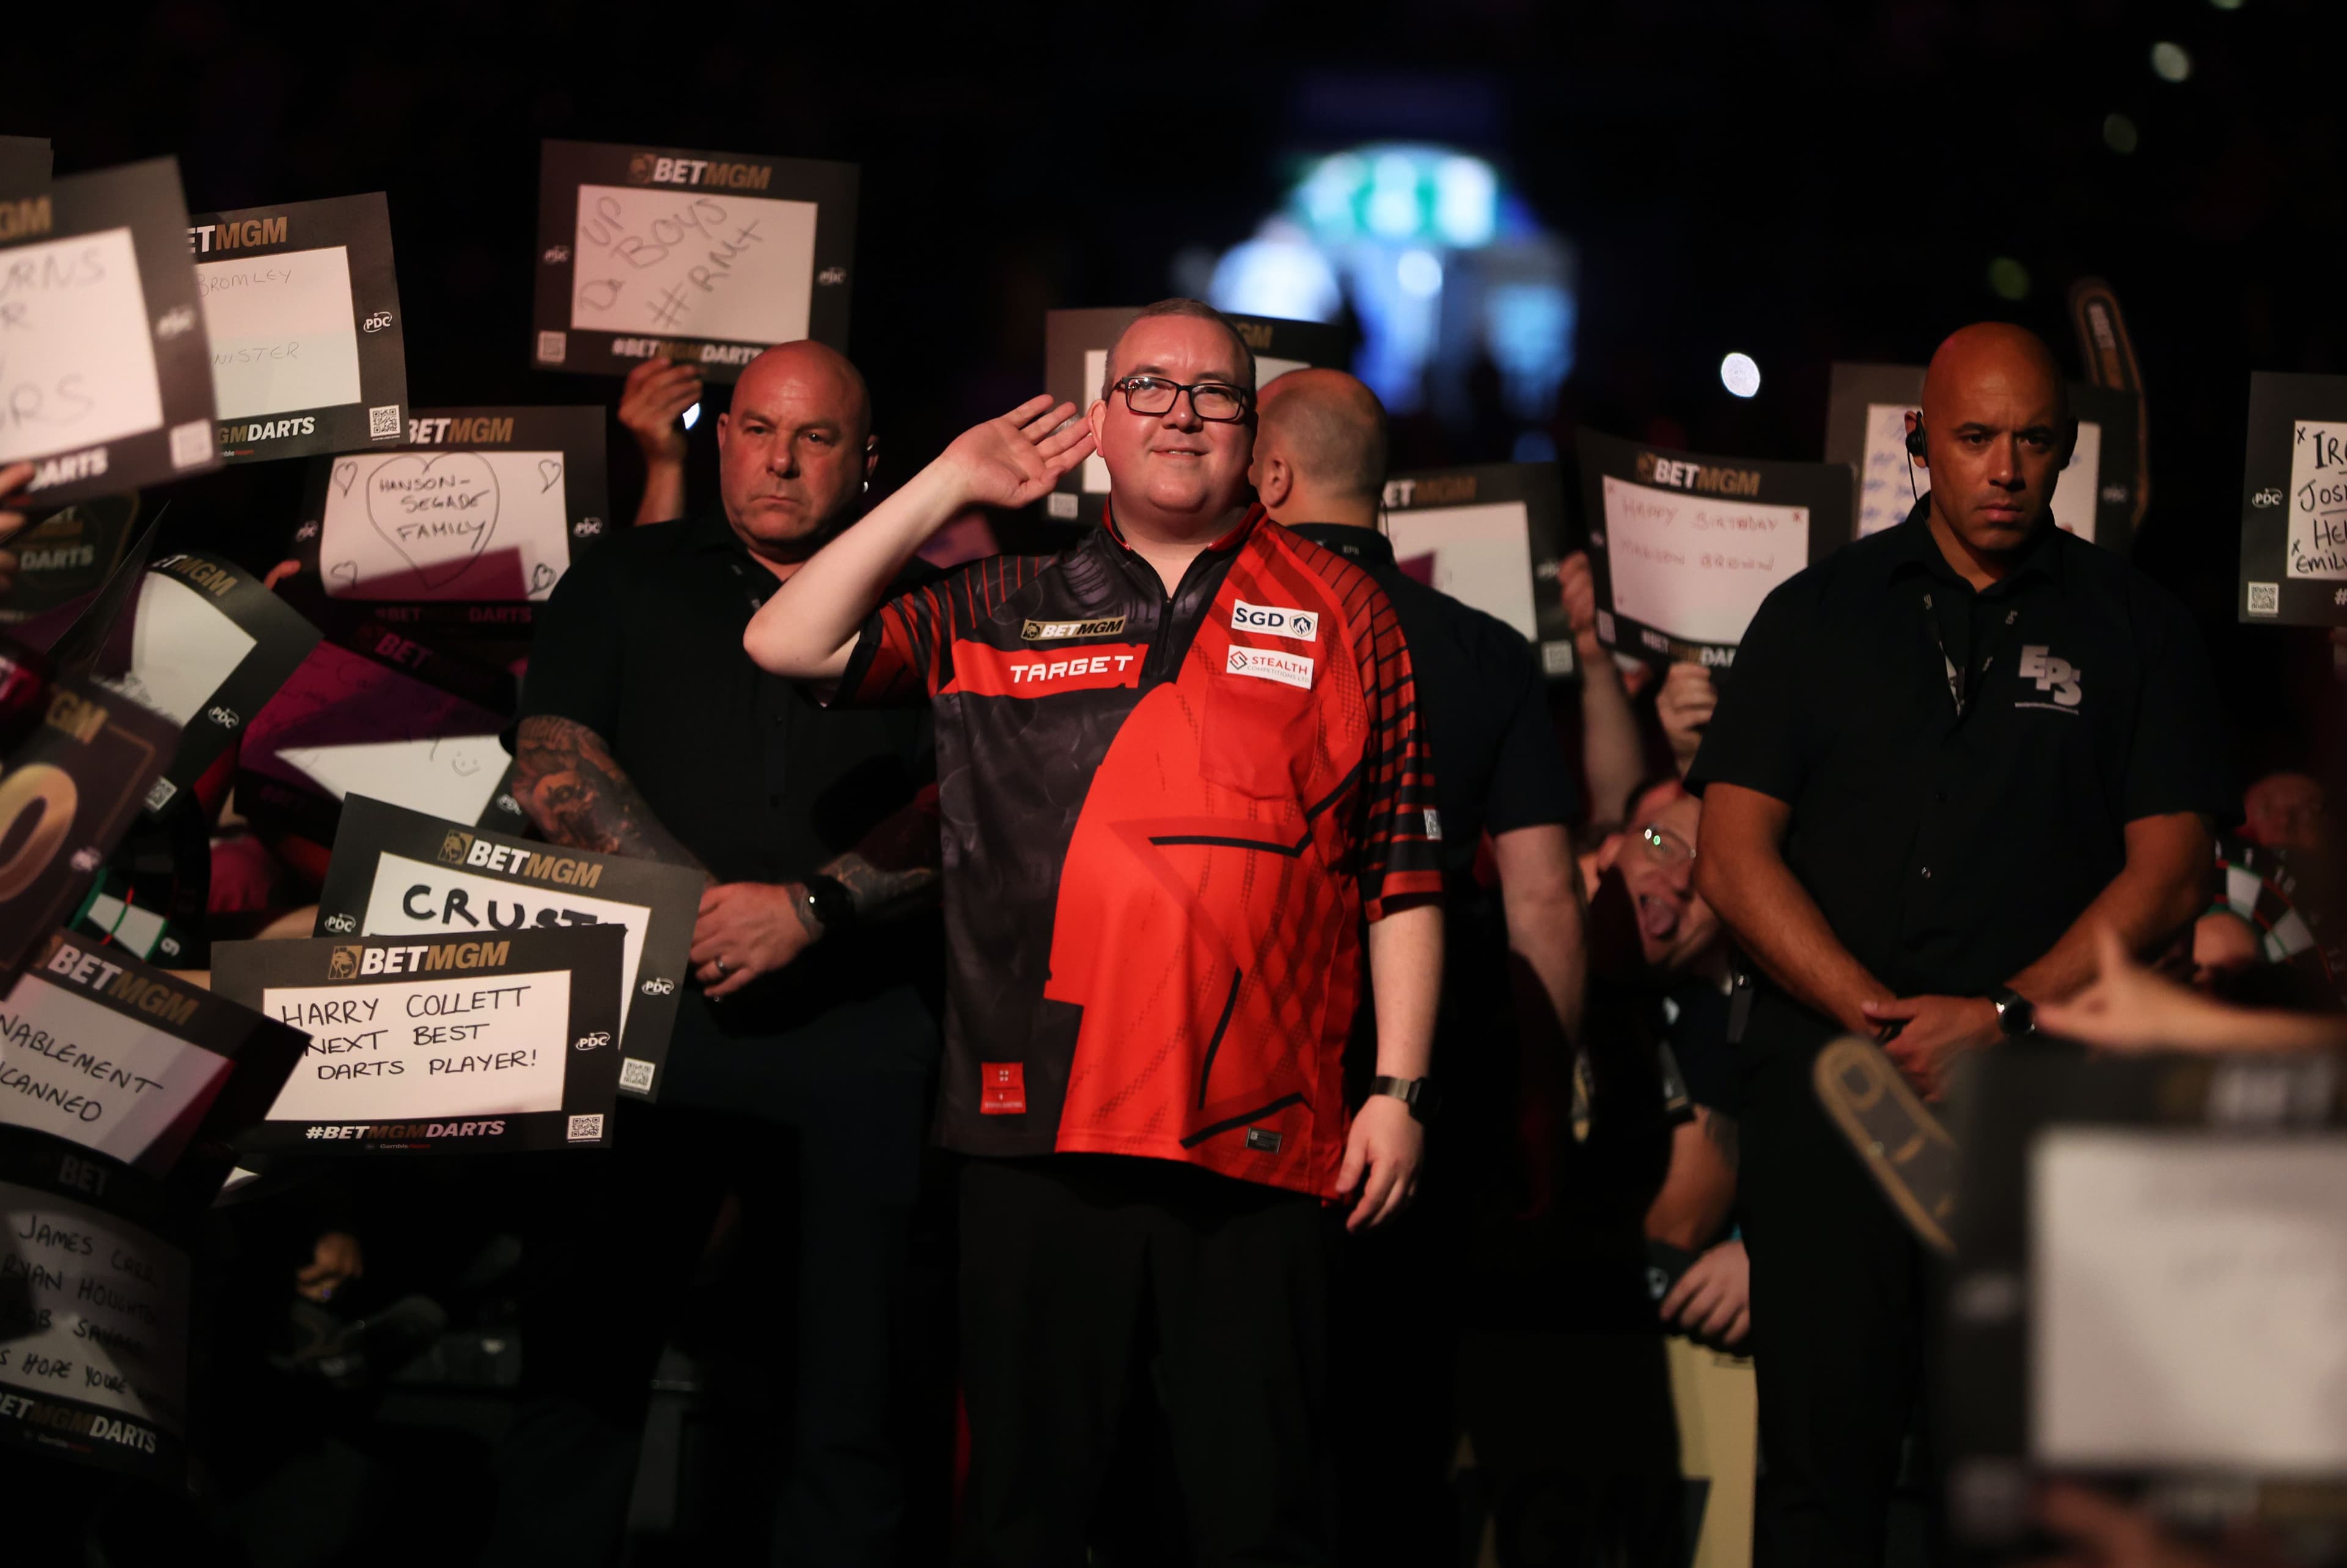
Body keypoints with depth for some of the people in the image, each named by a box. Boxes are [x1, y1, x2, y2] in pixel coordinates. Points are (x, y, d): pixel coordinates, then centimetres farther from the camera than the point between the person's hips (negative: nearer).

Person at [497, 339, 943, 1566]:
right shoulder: (625, 585, 15)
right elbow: (551, 763, 3)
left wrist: (812, 906, -12)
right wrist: (702, 901, -10)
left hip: (854, 1035, 0)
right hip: (641, 1010, 0)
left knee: (855, 1365, -1)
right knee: (583, 1348, 0)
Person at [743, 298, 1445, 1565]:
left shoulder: (1341, 617, 9)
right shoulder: (1005, 614, 13)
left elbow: (1403, 876, 7)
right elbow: (788, 643, 3)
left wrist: (1398, 1089, 0)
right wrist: (948, 486, 4)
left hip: (1257, 1147, -1)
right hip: (1040, 1132, 1)